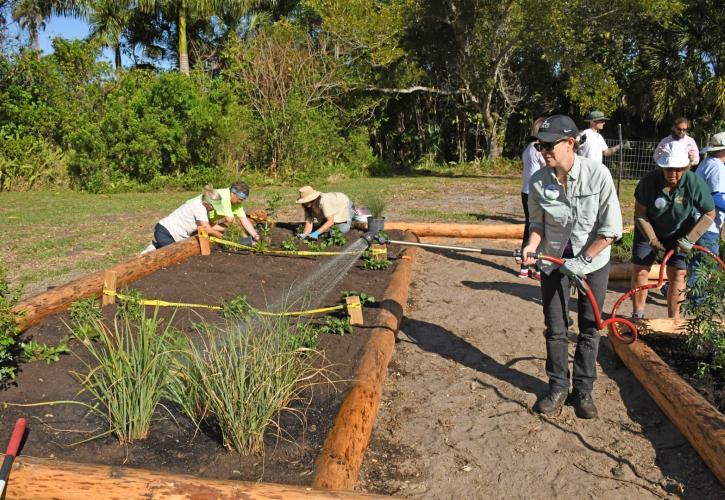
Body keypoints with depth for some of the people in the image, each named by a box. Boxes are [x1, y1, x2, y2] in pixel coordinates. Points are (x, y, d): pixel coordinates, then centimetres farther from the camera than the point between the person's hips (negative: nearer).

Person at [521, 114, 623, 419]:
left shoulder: (598, 175, -20)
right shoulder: (538, 182, -12)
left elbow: (611, 229, -16)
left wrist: (582, 260, -21)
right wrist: (532, 246, -16)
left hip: (593, 260, -2)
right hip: (554, 260, 2)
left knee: (589, 329, 8)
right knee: (555, 329, 7)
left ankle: (583, 390, 25)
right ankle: (558, 387, 25)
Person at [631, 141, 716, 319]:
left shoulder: (694, 183, -25)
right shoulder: (649, 181, -27)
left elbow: (709, 214, -11)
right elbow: (640, 214, -15)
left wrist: (690, 239, -17)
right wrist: (652, 240, -20)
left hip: (678, 234, 0)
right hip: (648, 230, 0)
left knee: (677, 275, 0)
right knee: (640, 270, 0)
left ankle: (674, 319, 16)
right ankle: (637, 315, 18)